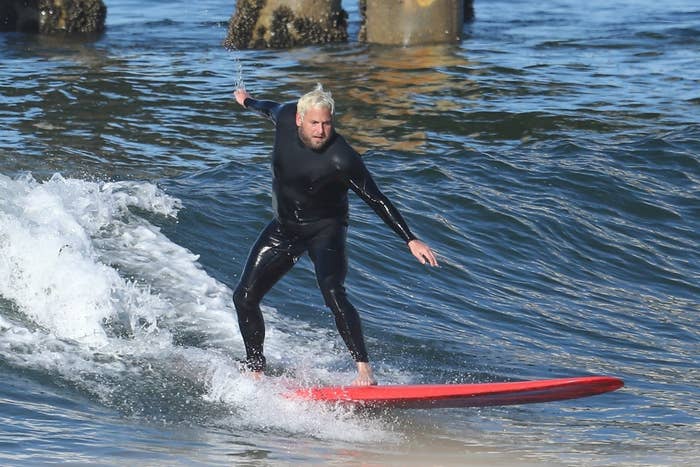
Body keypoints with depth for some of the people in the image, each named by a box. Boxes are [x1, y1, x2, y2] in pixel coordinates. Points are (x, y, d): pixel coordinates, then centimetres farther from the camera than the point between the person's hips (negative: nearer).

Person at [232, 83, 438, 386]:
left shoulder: (342, 159, -28)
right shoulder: (286, 118, -14)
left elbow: (377, 201, -22)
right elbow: (272, 109, 12)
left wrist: (410, 241, -26)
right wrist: (248, 102, 33)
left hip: (325, 229, -6)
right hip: (284, 228, 6)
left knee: (333, 294, -30)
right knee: (244, 298, 1)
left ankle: (364, 369, -26)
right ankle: (255, 371, 18)